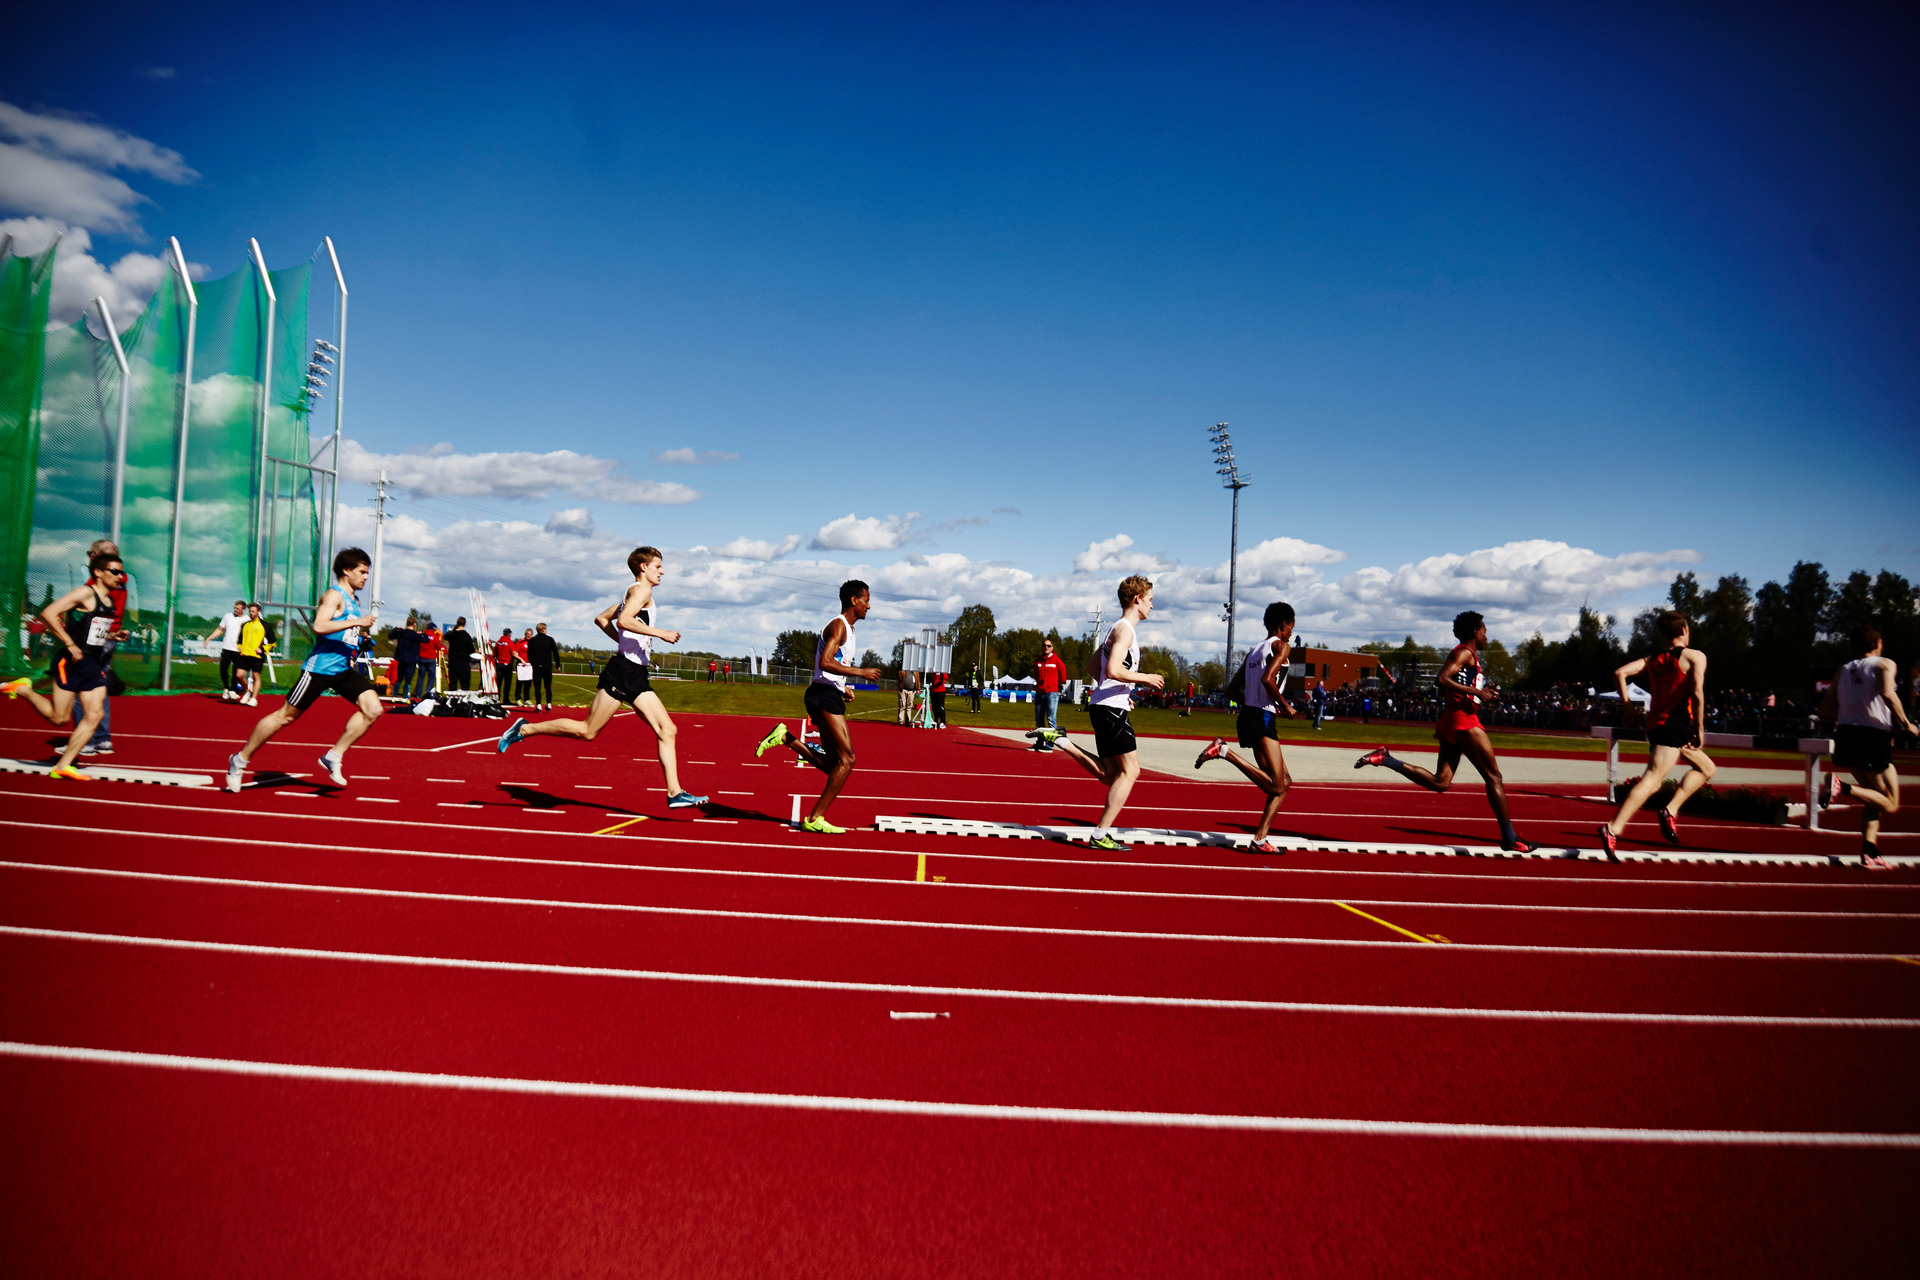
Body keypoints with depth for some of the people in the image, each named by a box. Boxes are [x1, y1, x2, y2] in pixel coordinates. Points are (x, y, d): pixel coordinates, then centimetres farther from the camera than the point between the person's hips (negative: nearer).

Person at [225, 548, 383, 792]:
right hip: (320, 667, -8)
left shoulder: (354, 599, 17)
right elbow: (319, 626, -29)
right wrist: (356, 622, -28)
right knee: (286, 715, 1)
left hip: (343, 669, 8)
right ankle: (240, 760, 17)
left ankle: (333, 758, -2)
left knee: (373, 708, -10)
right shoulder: (333, 595, -11)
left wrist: (362, 633, 18)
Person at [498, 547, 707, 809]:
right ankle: (525, 729, 7)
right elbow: (624, 620, -22)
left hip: (636, 677, 10)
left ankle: (675, 793, -4)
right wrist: (660, 633, -21)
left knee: (667, 730, 0)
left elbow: (601, 618, 29)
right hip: (622, 671, -10)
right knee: (587, 731, -7)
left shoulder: (633, 593, 24)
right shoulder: (640, 590, -5)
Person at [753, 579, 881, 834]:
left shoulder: (845, 628, 22)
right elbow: (825, 662, -22)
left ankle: (784, 738, 5)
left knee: (834, 765, 6)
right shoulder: (838, 625, -9)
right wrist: (860, 672, -19)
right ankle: (814, 819, -9)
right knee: (846, 760, -10)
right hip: (825, 695, -10)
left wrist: (843, 688, 16)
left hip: (828, 696, 10)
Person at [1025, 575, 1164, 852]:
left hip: (1103, 706, 10)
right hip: (1113, 708, -10)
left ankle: (1059, 740, 8)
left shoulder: (1117, 629, 20)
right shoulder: (1125, 629, -11)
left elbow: (1092, 668, 26)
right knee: (1130, 770, -6)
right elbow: (1113, 670, -24)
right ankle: (1100, 836, -6)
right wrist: (1146, 679, -12)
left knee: (1110, 774, 12)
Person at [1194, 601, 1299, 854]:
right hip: (1262, 718, -9)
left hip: (1248, 716, 9)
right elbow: (1267, 679, -19)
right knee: (1275, 786, -14)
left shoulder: (1253, 650, 20)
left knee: (1283, 782, 12)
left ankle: (1260, 840, 6)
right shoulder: (1281, 646, -4)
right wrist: (1285, 706, -9)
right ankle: (1225, 751, -20)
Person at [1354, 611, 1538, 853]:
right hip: (1463, 720, -10)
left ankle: (1384, 759, -2)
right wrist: (1476, 691, -20)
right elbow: (1442, 680, -21)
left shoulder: (1466, 655, 24)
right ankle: (1509, 839, 0)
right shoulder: (1464, 652, -7)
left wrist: (1483, 692, 17)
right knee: (1494, 777, -4)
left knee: (1440, 782, 3)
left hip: (1452, 722, 10)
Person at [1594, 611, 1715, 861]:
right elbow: (1697, 694, -12)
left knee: (1706, 768, 24)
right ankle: (1612, 829, -27)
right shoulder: (1695, 657, -1)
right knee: (1651, 780, -16)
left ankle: (1670, 810, 8)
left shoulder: (1653, 659, 16)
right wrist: (1700, 730, -7)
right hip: (1675, 725, -7)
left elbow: (1620, 673, 6)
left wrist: (1627, 705, 12)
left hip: (1656, 723, 7)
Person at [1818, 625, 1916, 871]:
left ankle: (1869, 853, 9)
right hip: (1873, 738, -6)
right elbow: (1888, 694, -21)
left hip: (1845, 735, 6)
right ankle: (1842, 787, -21)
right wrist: (1905, 724, -10)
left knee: (1874, 801, 19)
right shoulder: (1884, 664, 0)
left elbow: (1825, 711, 13)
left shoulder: (1842, 671, 15)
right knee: (1890, 804, 2)